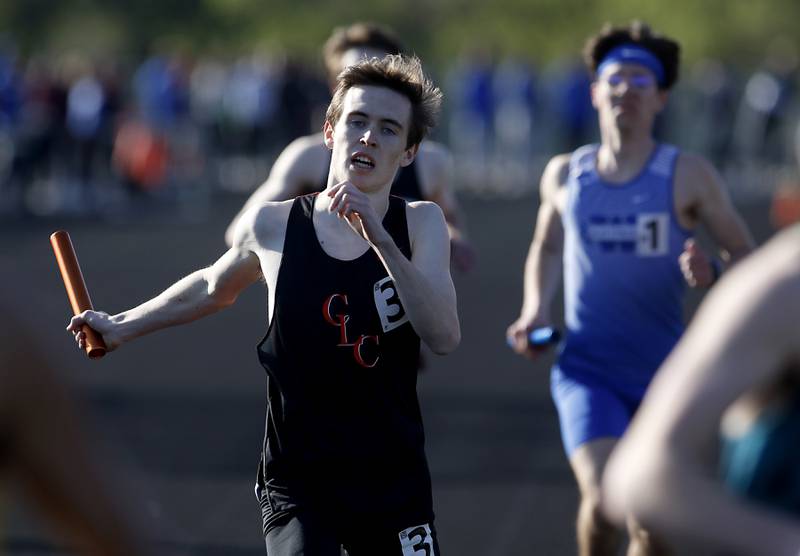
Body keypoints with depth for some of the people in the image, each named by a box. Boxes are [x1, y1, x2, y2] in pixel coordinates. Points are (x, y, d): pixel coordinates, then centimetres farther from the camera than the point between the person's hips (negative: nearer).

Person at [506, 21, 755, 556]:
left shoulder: (688, 175, -4)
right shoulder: (566, 174, 4)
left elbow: (744, 255, 0)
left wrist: (711, 275, -22)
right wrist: (535, 310, 6)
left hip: (664, 373, 0)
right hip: (588, 371, 0)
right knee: (603, 501, -23)